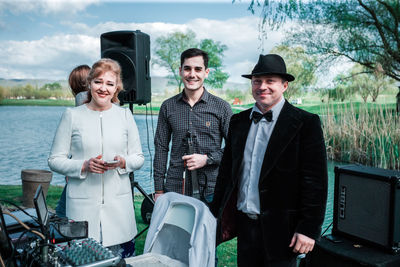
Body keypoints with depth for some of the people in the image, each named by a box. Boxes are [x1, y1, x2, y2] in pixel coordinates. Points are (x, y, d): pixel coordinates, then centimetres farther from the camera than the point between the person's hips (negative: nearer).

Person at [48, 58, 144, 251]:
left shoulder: (125, 115, 7)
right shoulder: (72, 115, 2)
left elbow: (138, 157, 10)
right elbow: (55, 160, 2)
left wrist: (122, 162, -11)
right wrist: (84, 166, -14)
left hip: (118, 202, 1)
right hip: (82, 204, -1)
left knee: (113, 255, 4)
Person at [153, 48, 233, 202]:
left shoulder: (222, 107, -1)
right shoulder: (168, 107, 6)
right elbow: (161, 148, 8)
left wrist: (207, 159, -12)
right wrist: (159, 189, 6)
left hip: (210, 189, -1)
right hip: (175, 188, 2)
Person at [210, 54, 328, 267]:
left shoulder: (306, 123, -8)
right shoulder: (238, 121, 7)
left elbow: (315, 181, -11)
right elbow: (226, 171, 11)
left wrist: (309, 229, -13)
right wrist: (217, 217, 11)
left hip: (281, 227, -4)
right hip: (245, 224, 5)